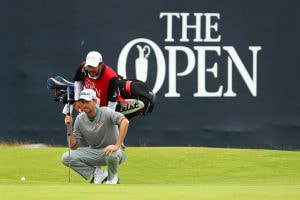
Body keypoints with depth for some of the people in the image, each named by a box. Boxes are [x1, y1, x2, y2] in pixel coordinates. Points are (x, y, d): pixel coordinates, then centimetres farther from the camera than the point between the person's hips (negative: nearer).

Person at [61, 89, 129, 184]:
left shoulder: (105, 113, -18)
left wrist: (117, 145, -42)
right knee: (66, 158, -13)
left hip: (112, 149, -5)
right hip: (94, 153, 5)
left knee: (112, 154, -42)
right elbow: (73, 146, -1)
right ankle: (97, 173, 1)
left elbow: (125, 122, -37)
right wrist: (69, 128, -16)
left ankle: (112, 178, -6)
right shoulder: (80, 119, -3)